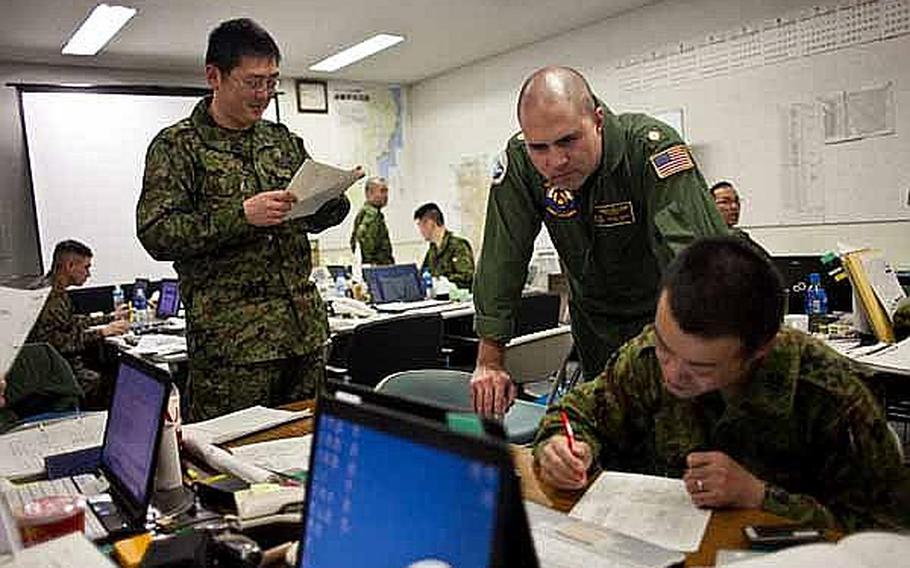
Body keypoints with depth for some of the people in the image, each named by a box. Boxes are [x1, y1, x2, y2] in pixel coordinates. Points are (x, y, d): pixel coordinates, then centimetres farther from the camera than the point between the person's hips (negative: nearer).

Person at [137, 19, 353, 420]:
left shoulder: (285, 141, 15)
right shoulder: (176, 145, 0)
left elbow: (312, 218, 21)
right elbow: (155, 234, -10)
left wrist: (334, 201, -3)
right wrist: (241, 215, -21)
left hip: (304, 330, 5)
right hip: (230, 341, -5)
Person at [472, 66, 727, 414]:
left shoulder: (651, 149, -30)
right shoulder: (518, 163, -18)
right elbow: (502, 261, -17)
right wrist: (490, 362, -19)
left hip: (665, 313, -3)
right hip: (594, 318, 3)